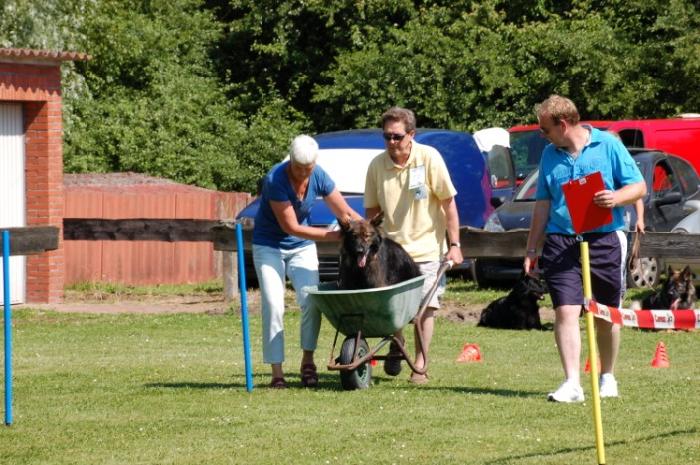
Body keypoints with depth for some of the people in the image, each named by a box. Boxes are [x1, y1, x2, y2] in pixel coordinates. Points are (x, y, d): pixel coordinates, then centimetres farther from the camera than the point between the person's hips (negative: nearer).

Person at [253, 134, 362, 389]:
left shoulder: (318, 177, -12)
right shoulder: (275, 180, -27)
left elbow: (345, 212, -4)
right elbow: (290, 227, -25)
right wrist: (330, 235, -25)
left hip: (301, 246, 4)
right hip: (269, 246, -4)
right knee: (273, 305, -14)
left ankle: (308, 361, -1)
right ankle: (277, 372, -10)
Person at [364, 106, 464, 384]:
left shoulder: (429, 158, -11)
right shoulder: (377, 165, -3)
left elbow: (448, 203, -7)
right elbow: (372, 210, 6)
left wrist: (454, 244, -9)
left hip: (427, 248, -2)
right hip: (391, 248, 2)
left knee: (424, 308, -3)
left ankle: (420, 366, 5)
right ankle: (396, 343, 32)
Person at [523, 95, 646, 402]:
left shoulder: (608, 146, 0)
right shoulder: (550, 155, 11)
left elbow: (639, 186, 1)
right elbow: (543, 203, 17)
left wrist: (617, 197, -20)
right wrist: (531, 249, 14)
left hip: (604, 239, -2)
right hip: (561, 243, 2)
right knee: (565, 311, -11)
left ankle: (607, 377, 26)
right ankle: (572, 384, -15)